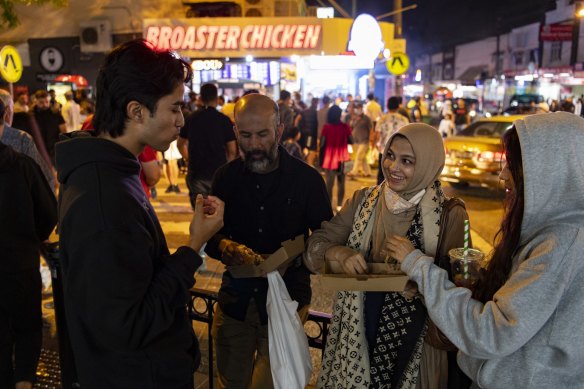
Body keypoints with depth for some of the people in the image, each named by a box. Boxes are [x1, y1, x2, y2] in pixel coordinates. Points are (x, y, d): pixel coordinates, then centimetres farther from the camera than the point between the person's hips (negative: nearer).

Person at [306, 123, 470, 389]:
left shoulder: (449, 213, -10)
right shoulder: (364, 200, -2)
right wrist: (340, 253, -23)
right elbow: (316, 244, -2)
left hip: (413, 344, -2)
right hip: (357, 333, 3)